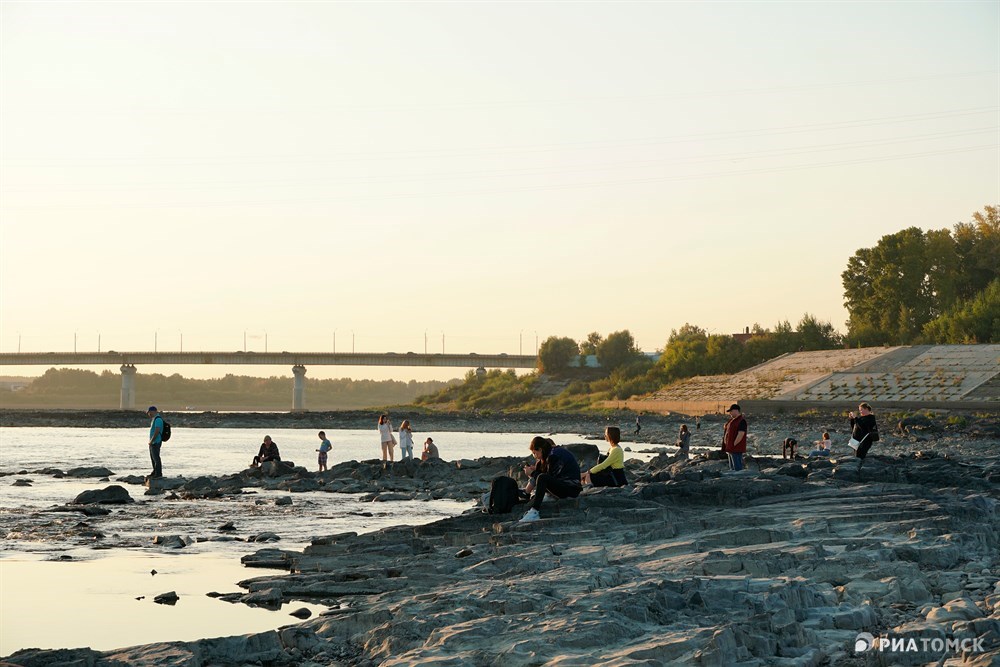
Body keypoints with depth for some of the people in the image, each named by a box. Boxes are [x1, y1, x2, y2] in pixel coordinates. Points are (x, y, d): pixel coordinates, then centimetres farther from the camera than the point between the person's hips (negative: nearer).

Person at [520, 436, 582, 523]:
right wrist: (535, 469, 5)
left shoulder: (554, 456, -14)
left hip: (572, 488, -11)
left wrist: (532, 473, -3)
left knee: (542, 478, -30)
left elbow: (551, 477, -13)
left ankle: (534, 512, -34)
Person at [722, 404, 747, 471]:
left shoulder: (741, 421, -13)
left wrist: (733, 445, -19)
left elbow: (741, 434, -21)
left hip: (736, 449, -10)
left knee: (737, 468, -10)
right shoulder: (733, 420, 16)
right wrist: (728, 447, 11)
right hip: (731, 449, 10)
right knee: (732, 468, 13)